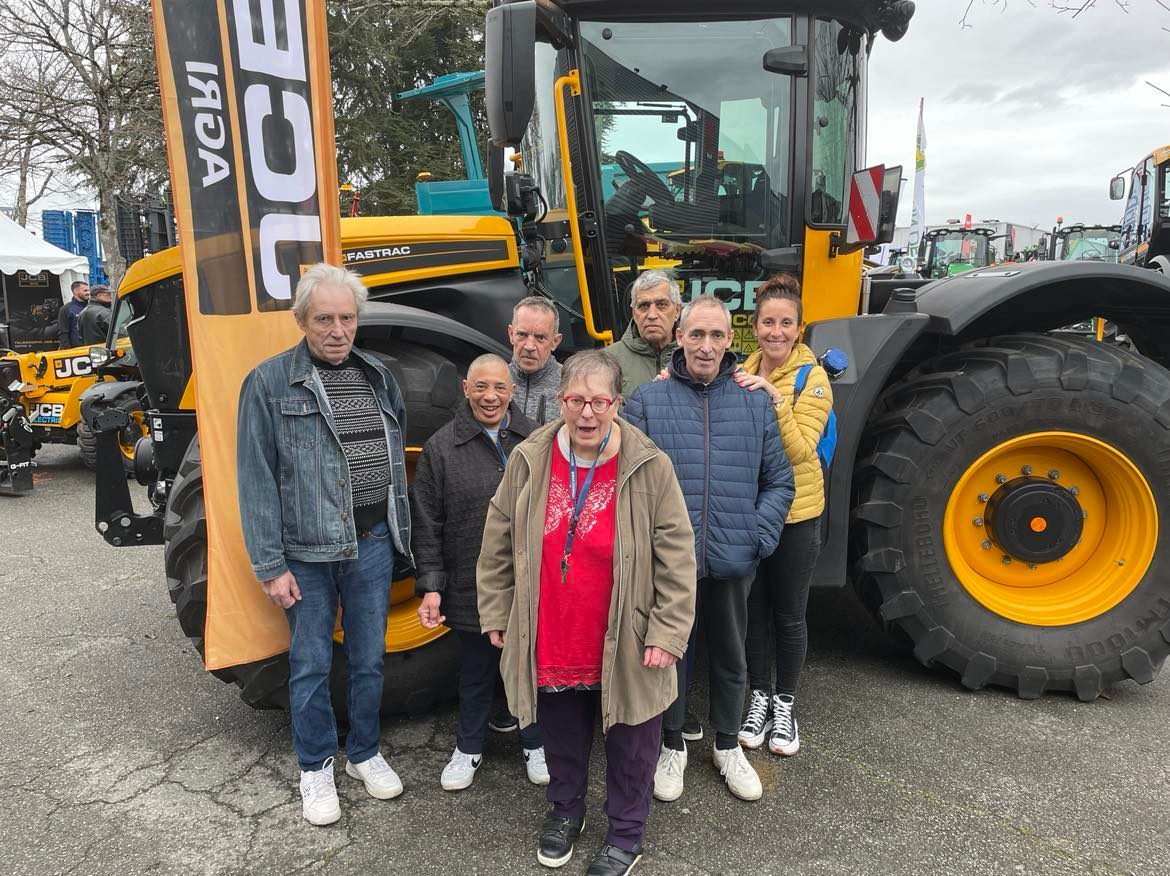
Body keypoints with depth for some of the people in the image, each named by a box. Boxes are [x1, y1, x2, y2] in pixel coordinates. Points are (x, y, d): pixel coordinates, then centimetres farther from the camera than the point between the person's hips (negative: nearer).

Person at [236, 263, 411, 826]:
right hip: (307, 552, -3)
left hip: (373, 543, 4)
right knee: (311, 664, 10)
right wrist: (269, 564, -11)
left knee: (369, 658, 15)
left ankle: (365, 753, 35)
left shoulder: (378, 377, 7)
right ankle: (316, 766, 30)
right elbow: (256, 479, -9)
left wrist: (402, 536, 12)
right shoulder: (269, 382, -8)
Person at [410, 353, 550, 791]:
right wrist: (430, 586, -8)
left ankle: (535, 745, 38)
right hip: (472, 588, -1)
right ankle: (469, 750, 38)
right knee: (475, 673, 16)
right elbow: (426, 525, -3)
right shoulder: (441, 448, -4)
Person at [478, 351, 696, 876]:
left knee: (629, 745, 14)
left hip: (623, 647, -2)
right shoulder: (528, 461, -5)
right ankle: (565, 808, 47)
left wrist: (667, 632, -12)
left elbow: (676, 555, -10)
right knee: (561, 735, 22)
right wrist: (496, 614, 6)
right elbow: (499, 545, 5)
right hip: (549, 644, 3)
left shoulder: (648, 467, -13)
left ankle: (626, 833, 36)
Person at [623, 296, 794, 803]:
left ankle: (728, 746, 41)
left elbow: (779, 481, 7)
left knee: (730, 655, 19)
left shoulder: (754, 404, 3)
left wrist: (759, 537, -5)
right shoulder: (647, 400, -3)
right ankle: (672, 746, 36)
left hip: (732, 561, 2)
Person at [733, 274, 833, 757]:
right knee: (753, 609, 14)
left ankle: (784, 704, 31)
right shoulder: (744, 372, 1)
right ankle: (759, 697, 33)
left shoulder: (812, 377, -11)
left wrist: (775, 398, -32)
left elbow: (800, 449, -21)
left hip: (795, 514, -3)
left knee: (789, 616, 11)